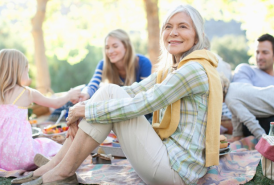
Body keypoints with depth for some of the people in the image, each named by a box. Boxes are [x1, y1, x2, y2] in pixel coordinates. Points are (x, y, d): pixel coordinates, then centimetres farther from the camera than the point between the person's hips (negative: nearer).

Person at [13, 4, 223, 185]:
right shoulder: (169, 69, 13)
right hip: (168, 155, 9)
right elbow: (132, 92, 6)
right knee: (110, 91, -2)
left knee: (112, 96, -14)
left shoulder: (195, 69, -16)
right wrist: (81, 108, -7)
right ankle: (56, 165, -1)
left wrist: (87, 110, -12)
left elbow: (139, 105, -21)